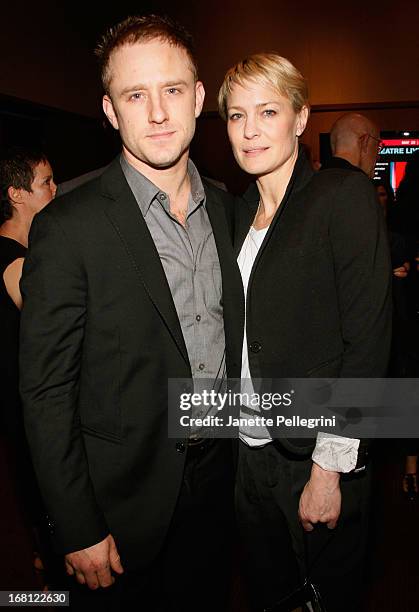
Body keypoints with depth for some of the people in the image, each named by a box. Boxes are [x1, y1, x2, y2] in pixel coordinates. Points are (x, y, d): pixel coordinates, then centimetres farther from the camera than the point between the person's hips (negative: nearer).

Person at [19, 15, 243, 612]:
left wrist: (240, 448, 9)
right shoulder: (67, 228, -18)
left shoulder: (225, 208, 0)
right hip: (128, 495, -5)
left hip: (217, 476, 5)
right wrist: (78, 531, -12)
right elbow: (46, 393, -15)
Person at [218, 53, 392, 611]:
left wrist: (327, 470, -16)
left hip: (319, 459, -5)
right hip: (248, 450, 5)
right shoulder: (241, 213, 8)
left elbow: (367, 340, -16)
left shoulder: (345, 195, -11)